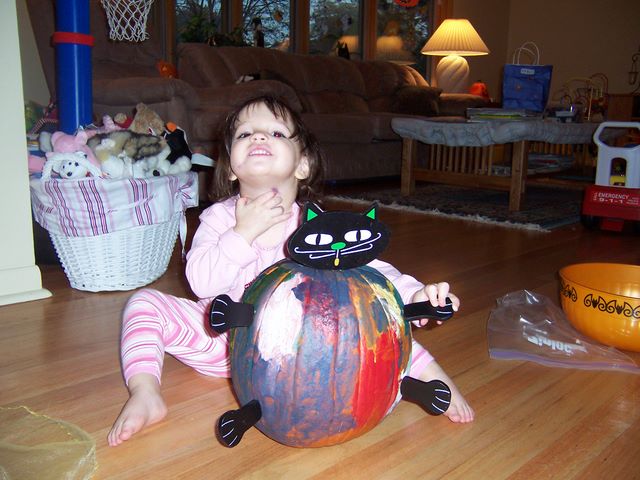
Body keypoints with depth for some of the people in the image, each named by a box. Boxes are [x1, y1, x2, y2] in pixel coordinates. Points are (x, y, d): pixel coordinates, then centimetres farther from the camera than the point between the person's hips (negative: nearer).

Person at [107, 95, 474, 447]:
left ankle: (431, 373, -4)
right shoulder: (218, 217, -10)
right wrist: (244, 232, -30)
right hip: (221, 338, 1)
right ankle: (145, 394, -18)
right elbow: (202, 283, -22)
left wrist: (414, 293, -37)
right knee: (145, 302, -15)